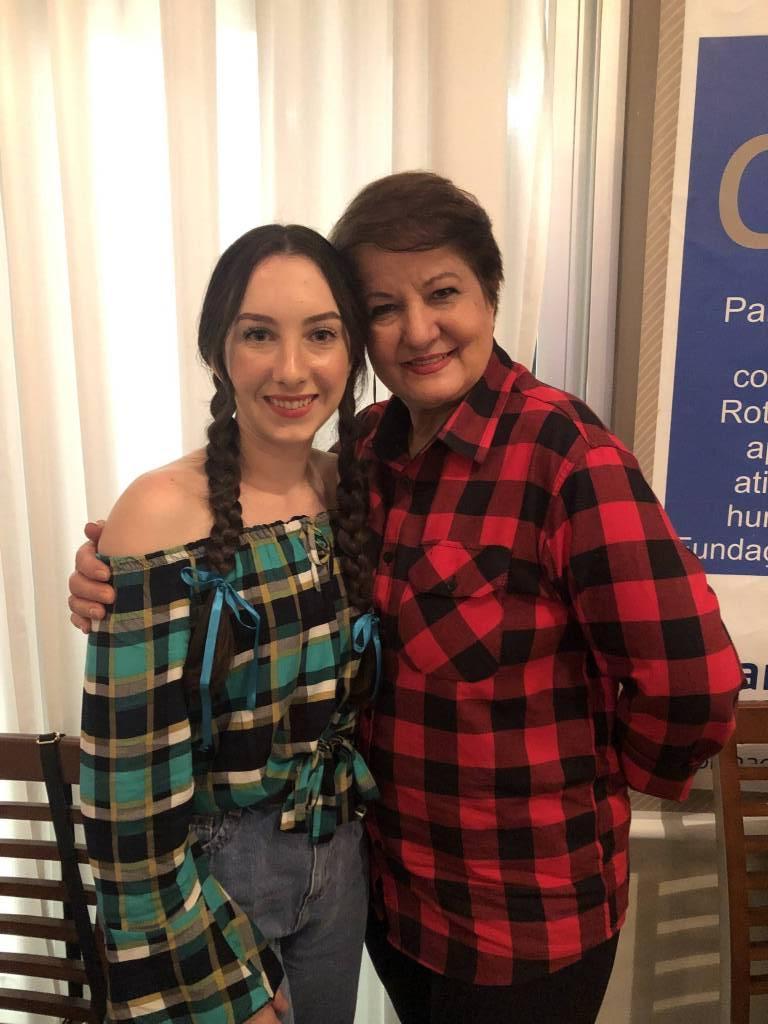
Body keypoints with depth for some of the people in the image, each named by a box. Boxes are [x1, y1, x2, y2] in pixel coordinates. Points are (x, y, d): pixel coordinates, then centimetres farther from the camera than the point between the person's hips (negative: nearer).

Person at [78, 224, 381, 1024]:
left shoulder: (353, 488, -5)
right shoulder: (163, 515, -23)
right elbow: (133, 786, -20)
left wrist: (347, 835, 4)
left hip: (339, 859, 6)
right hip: (208, 872, -5)